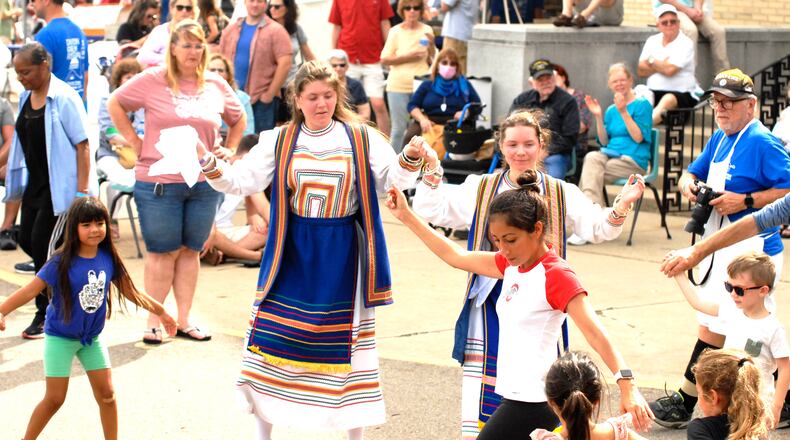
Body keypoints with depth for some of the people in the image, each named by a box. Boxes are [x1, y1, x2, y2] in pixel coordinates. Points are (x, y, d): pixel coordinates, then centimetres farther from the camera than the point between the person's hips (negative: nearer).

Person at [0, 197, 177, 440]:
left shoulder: (108, 259, -7)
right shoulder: (62, 262, -21)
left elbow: (130, 291, 6)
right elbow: (30, 290, -24)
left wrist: (161, 312, 13)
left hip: (92, 337, 4)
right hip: (60, 337, -4)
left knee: (106, 394, 5)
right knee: (54, 398, -1)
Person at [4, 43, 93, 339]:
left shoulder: (64, 98, -16)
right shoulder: (25, 98, 8)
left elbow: (82, 145, -17)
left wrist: (83, 192, -20)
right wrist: (15, 179, 18)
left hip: (61, 185, -8)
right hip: (35, 183, 8)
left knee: (42, 245, -7)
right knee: (27, 241, 9)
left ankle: (45, 315, 5)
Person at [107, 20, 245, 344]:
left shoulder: (216, 86, 7)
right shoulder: (153, 81, -4)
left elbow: (238, 120, 22)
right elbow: (115, 103, 1)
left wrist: (227, 153, 11)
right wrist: (135, 143, -3)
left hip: (204, 183, 4)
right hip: (158, 182, -3)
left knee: (190, 250, 10)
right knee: (162, 252, 2)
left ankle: (184, 320, 17)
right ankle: (153, 322, 10)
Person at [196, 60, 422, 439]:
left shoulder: (362, 139, 0)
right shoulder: (279, 141, 3)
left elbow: (395, 178, -9)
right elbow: (241, 180, -3)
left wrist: (410, 159, -29)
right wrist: (210, 164, -21)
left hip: (343, 256, -1)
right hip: (293, 255, 1)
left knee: (346, 343, 5)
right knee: (273, 339, 2)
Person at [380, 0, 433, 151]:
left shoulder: (427, 31, 5)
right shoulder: (395, 32, 0)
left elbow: (433, 61, 8)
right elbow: (384, 59, -4)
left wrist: (431, 45, -9)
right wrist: (407, 57, -12)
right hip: (398, 86, -1)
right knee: (398, 128, 3)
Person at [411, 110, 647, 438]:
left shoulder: (561, 194, 5)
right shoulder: (480, 189, 7)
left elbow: (597, 228, -6)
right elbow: (431, 210, 3)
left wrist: (621, 207, -25)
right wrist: (431, 171, -10)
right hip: (491, 302, 0)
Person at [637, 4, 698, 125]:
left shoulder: (686, 43, -3)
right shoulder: (652, 41, 15)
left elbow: (670, 70, -16)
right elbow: (641, 71, 6)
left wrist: (651, 61, 2)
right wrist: (662, 65, -8)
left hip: (681, 94, -6)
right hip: (653, 93, 6)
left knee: (668, 99, -39)